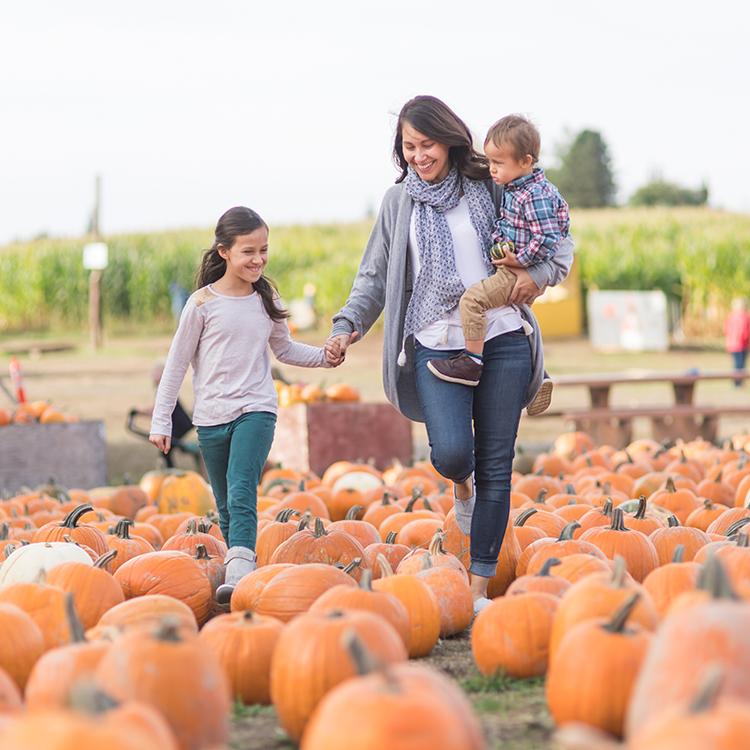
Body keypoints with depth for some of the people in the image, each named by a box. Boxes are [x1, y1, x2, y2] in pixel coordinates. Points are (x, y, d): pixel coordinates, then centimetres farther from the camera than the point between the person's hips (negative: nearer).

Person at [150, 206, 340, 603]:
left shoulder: (266, 300, 5)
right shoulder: (203, 303, -3)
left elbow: (285, 349, 21)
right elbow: (176, 364, 2)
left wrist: (323, 355, 3)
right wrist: (161, 421, 1)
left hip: (256, 410, 0)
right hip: (212, 416, 0)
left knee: (242, 491, -21)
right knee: (226, 506, 8)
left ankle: (239, 569, -35)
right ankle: (240, 571, 21)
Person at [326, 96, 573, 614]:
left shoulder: (490, 189, 6)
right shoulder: (399, 202, 11)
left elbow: (559, 239, 12)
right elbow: (376, 277, 14)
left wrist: (540, 273, -9)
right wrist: (348, 325, -2)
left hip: (502, 342, 0)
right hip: (436, 346, 0)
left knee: (496, 468, 1)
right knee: (451, 452, -21)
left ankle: (480, 588, 9)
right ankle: (461, 484, 19)